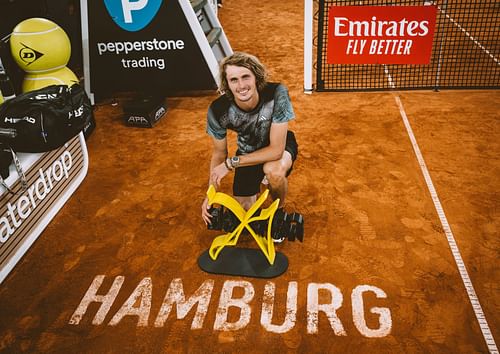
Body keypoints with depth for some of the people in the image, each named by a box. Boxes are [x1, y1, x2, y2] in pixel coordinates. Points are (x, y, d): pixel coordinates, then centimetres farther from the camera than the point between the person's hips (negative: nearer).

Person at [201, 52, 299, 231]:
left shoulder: (277, 93, -36)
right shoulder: (218, 110, -28)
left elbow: (276, 150, -34)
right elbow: (219, 153, -9)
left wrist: (231, 163, -31)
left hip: (280, 145, -2)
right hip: (248, 151, 3)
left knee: (274, 171, -37)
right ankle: (260, 179, 31)